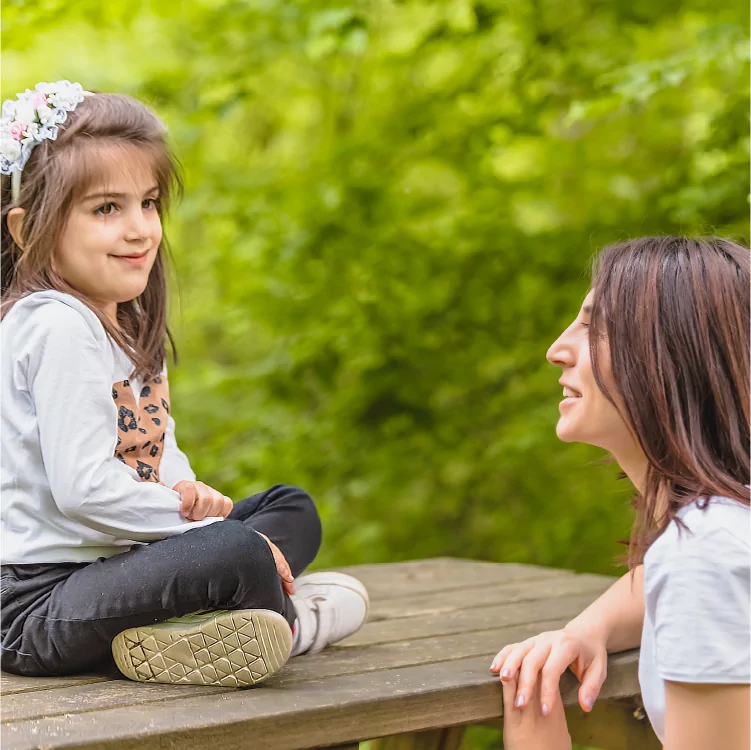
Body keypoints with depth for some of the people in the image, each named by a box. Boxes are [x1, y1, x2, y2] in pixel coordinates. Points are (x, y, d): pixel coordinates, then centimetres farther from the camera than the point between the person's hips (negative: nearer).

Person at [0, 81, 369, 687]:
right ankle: (295, 621, -5)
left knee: (293, 508, 14)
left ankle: (175, 626, -9)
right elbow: (82, 487, -25)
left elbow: (153, 450, 19)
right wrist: (202, 519, -14)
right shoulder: (58, 328, -18)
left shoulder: (126, 324, 15)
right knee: (238, 554, -36)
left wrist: (189, 491, -5)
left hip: (108, 562, 11)